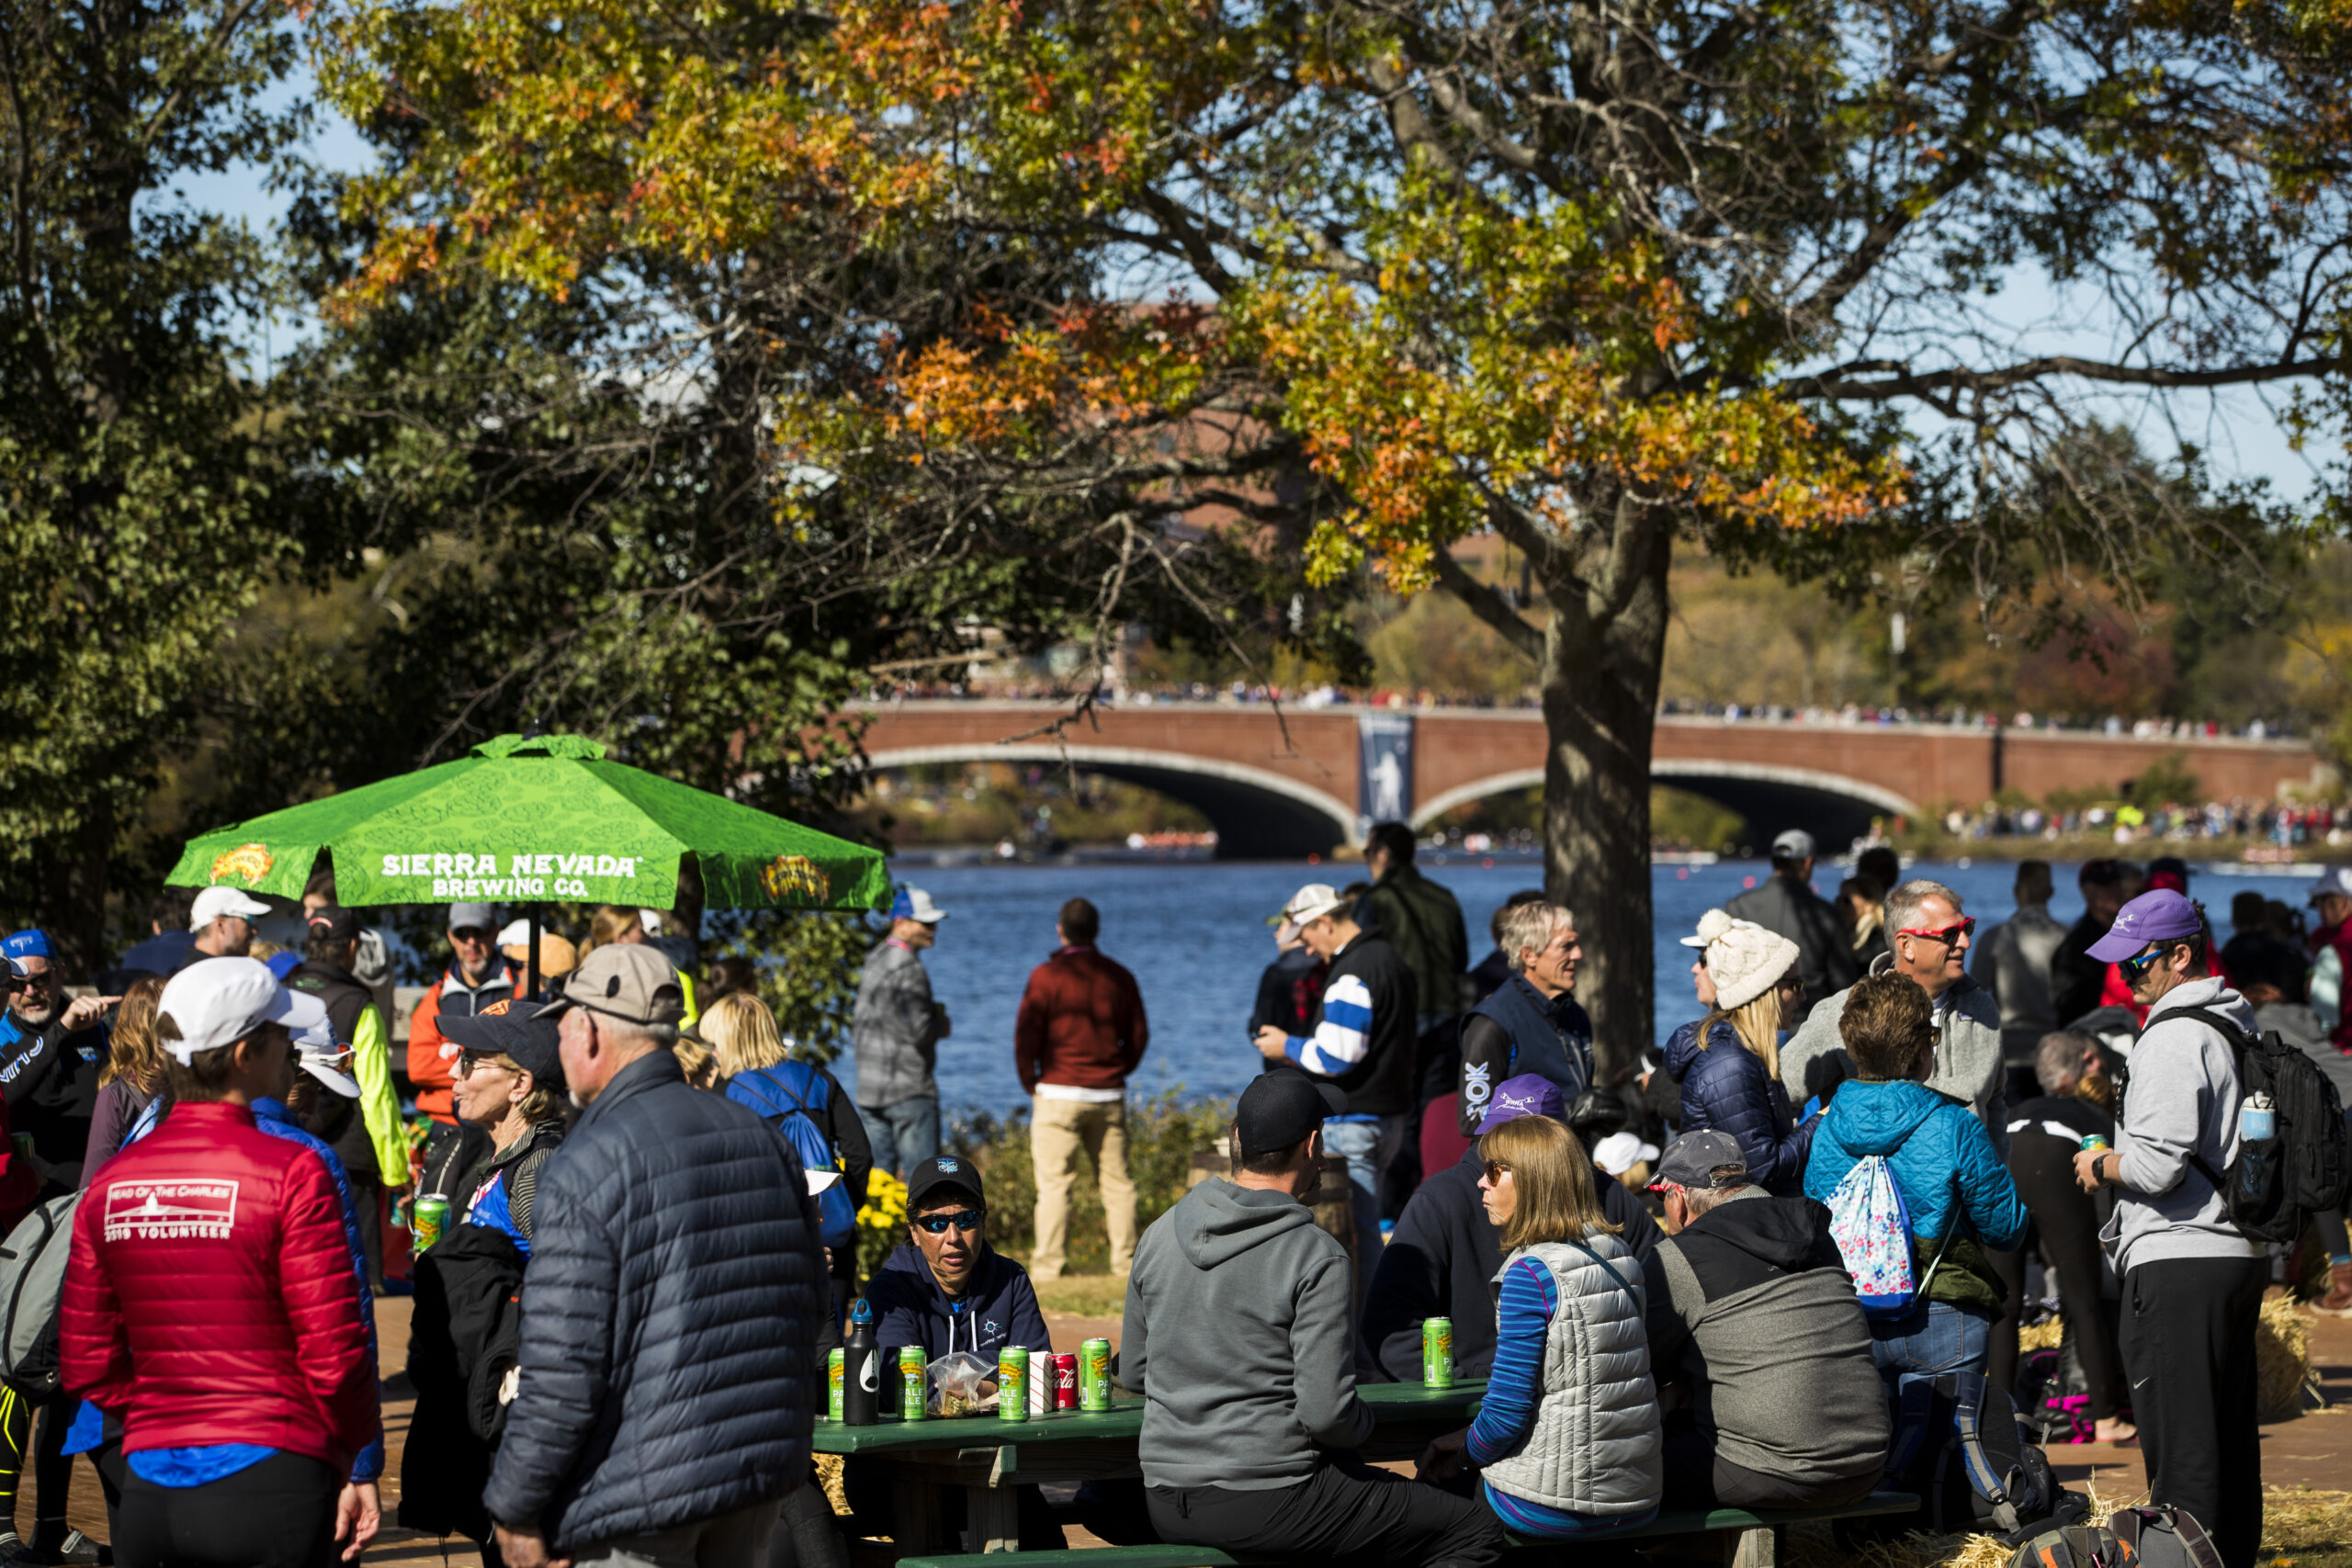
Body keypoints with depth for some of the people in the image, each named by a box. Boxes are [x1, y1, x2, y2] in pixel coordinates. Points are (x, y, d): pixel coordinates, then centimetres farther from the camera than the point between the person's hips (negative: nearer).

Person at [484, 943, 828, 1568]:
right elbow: (810, 1302, 17)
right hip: (765, 1472, 7)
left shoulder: (584, 1171, -15)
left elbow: (561, 1373, -17)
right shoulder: (766, 1140, 9)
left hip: (643, 1492, -7)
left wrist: (516, 1511, -8)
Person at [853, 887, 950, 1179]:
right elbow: (919, 1032, -21)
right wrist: (941, 1025, 1)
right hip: (908, 1089, -9)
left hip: (869, 1089, 9)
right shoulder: (908, 968, -15)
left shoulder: (873, 962, 14)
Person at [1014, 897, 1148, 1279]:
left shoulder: (1047, 976, -7)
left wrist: (1032, 1084, 7)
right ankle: (1126, 1262, 9)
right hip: (1109, 1097, 4)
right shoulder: (1119, 977, 5)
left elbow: (1025, 1036, -6)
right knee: (1118, 1181, 9)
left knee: (1054, 1183, -3)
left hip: (1059, 1094, -4)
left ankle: (1048, 1265, -6)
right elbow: (1138, 1035, 12)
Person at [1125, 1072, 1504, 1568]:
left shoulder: (1159, 1234, 5)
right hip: (1269, 1503, -8)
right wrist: (1362, 1423, 2)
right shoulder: (1317, 1258, -16)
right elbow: (1327, 1413, -20)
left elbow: (1133, 1372, 14)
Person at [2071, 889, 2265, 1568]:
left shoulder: (2173, 1039, -15)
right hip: (2240, 1253, 10)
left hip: (2178, 1263, -9)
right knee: (2231, 1441, 15)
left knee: (2180, 1443, -6)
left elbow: (2157, 1166, -21)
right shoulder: (2240, 1026, 15)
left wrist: (2101, 1166, -4)